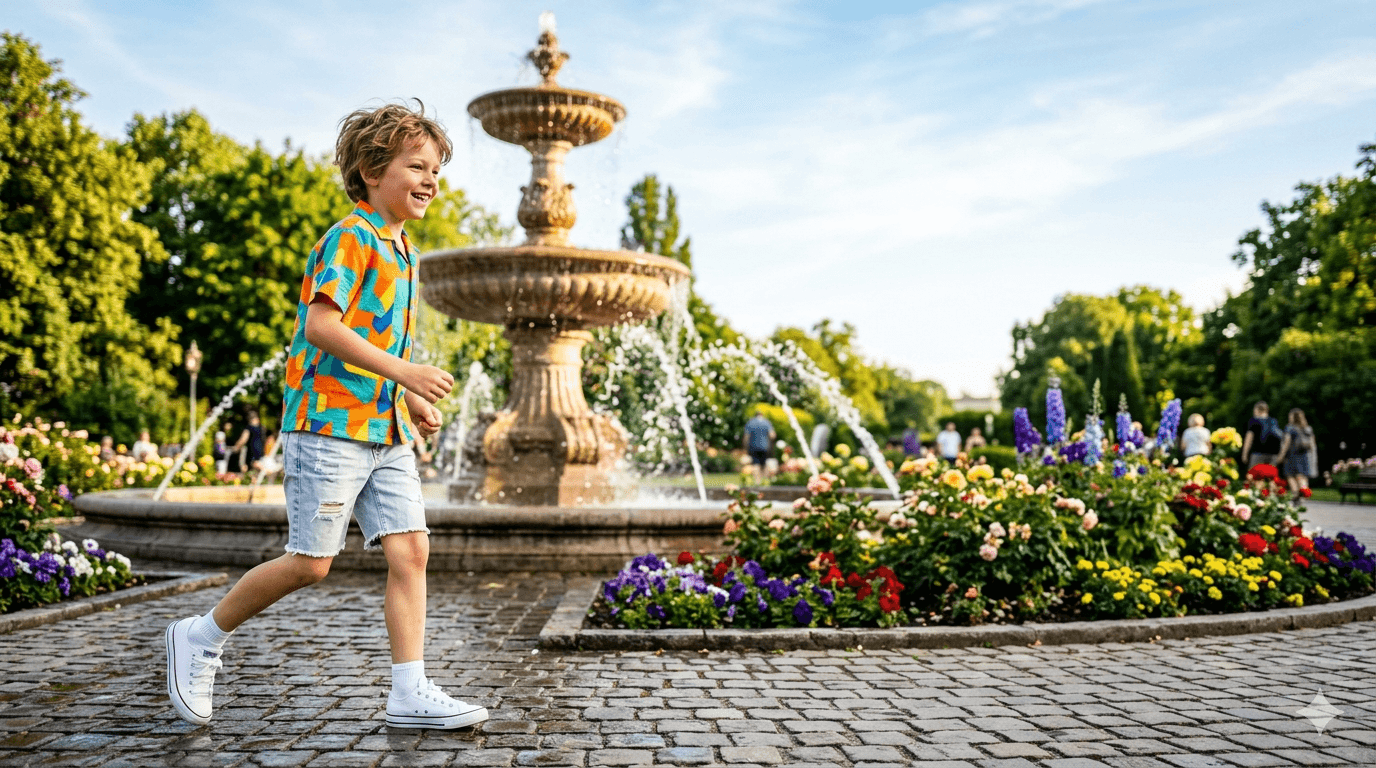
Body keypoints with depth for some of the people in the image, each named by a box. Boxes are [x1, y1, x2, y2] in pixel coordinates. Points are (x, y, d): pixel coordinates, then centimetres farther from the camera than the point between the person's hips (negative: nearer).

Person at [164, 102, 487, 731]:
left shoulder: (400, 252, 18)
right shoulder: (350, 238, -10)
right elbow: (320, 325, -21)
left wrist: (413, 401, 15)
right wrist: (402, 370, -24)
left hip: (384, 429, 8)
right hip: (328, 423, -8)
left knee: (410, 549, -1)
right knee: (310, 562, -2)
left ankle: (410, 695, 2)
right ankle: (201, 636, 22)